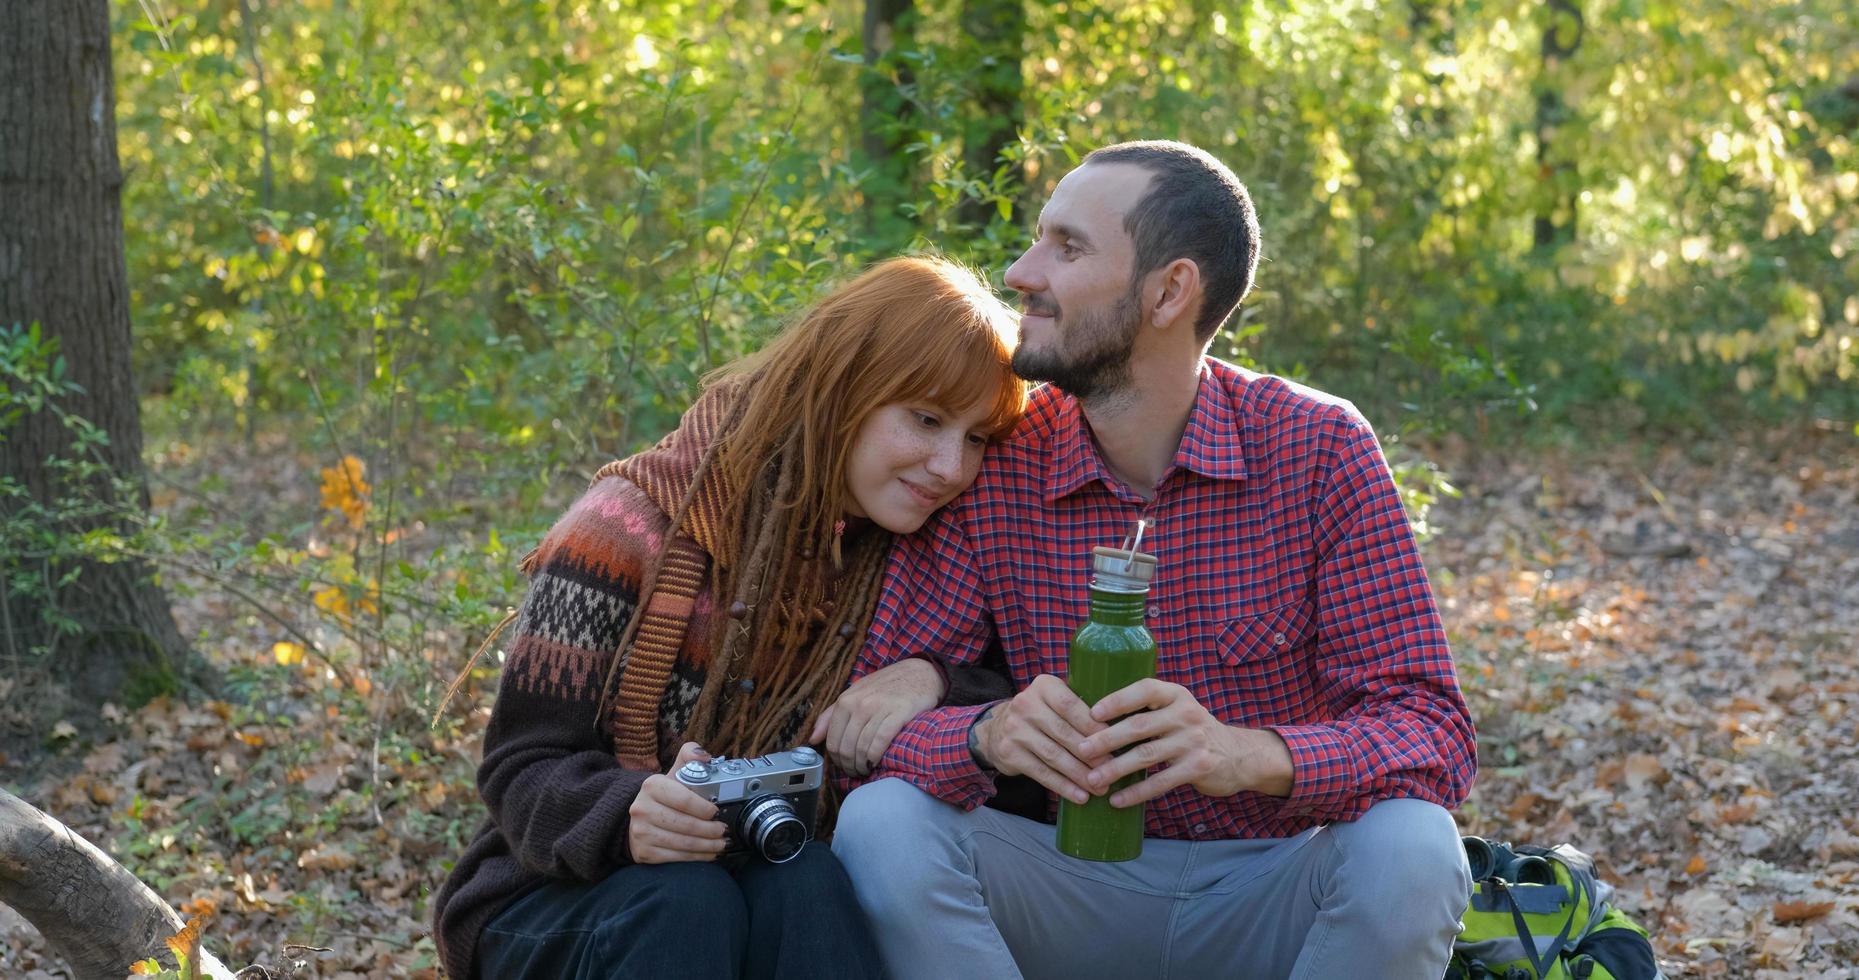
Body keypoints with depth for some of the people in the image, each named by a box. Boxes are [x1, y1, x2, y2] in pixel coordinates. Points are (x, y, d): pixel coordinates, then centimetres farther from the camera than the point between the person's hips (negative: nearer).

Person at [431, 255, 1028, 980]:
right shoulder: (636, 529, -12)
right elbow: (523, 771, -13)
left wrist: (932, 683, -22)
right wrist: (629, 817, -35)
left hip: (786, 901, 3)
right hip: (558, 902, -3)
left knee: (807, 884, -31)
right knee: (684, 900, -35)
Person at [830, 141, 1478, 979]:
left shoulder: (1320, 449, -10)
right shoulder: (992, 461, -6)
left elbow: (1432, 734, -16)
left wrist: (1250, 754, -37)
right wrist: (989, 735, -33)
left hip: (1270, 896, -1)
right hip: (1071, 892, 1)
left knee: (1409, 846, -31)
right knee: (882, 822, -25)